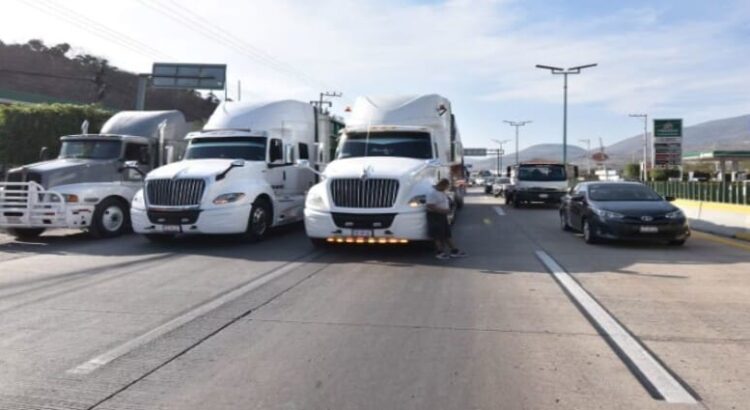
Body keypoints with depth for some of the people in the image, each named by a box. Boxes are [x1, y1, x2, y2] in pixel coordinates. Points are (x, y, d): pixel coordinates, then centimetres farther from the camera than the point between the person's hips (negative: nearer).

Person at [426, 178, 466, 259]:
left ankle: (454, 251, 18)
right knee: (438, 235, -1)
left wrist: (448, 209, 5)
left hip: (443, 215, 10)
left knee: (447, 234, 13)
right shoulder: (432, 193, -21)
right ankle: (440, 252, 9)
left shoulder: (442, 192, 10)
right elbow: (430, 207, -27)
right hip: (435, 216, -10)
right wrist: (443, 210, -24)